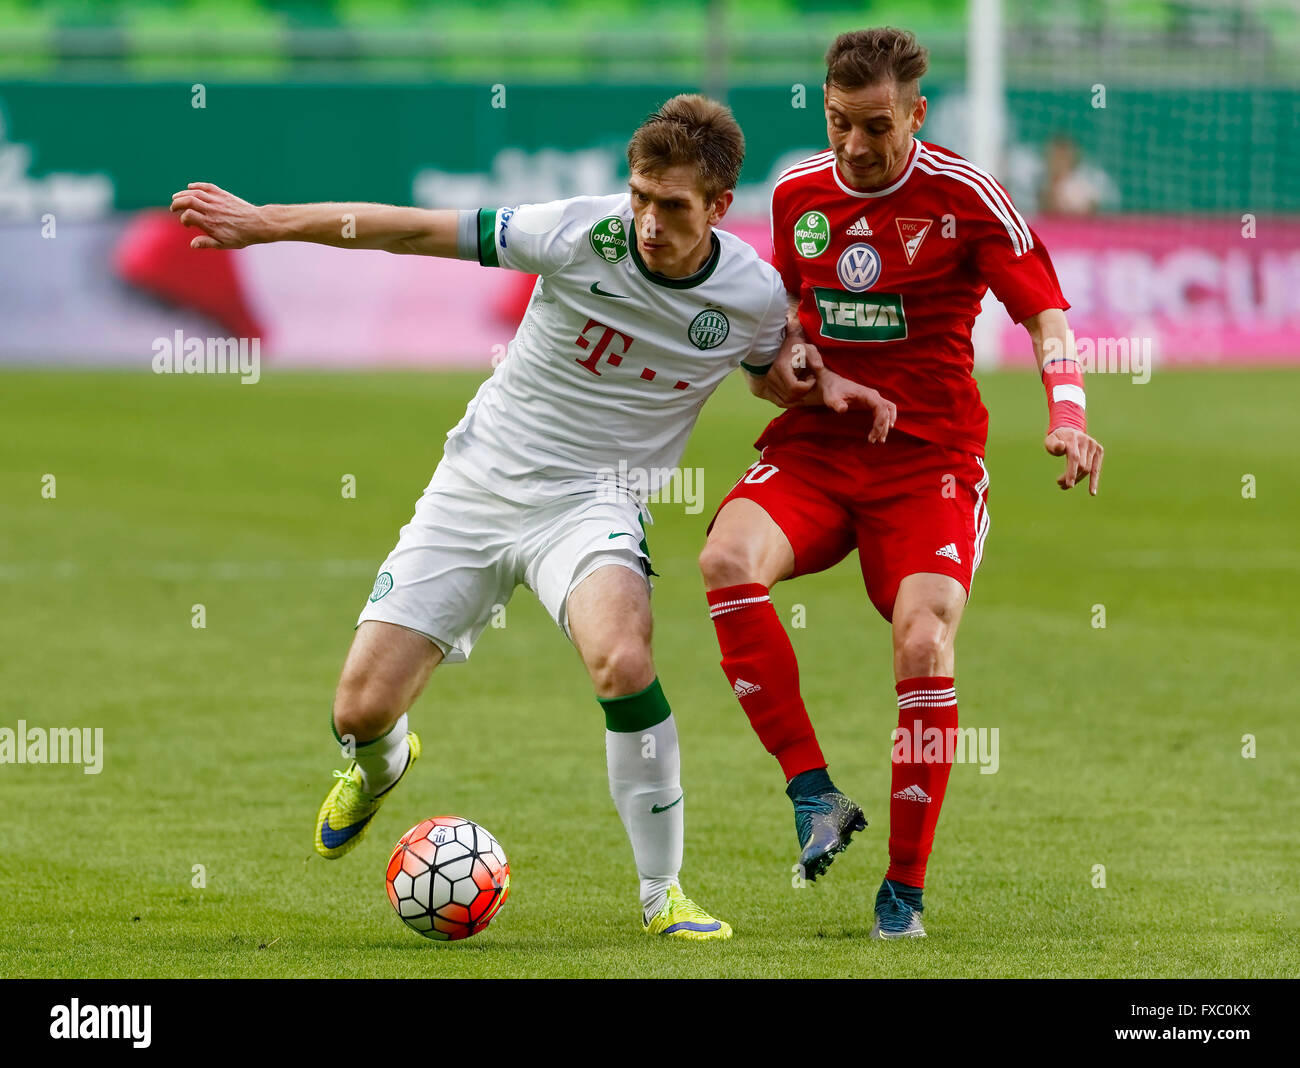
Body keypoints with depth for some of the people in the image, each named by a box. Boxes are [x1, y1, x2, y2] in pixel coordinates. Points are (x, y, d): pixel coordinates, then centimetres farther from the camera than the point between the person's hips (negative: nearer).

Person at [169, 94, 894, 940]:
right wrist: (260, 224, -10)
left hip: (592, 501, -1)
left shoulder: (755, 293, -10)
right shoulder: (582, 234, -17)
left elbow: (776, 371, 15)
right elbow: (416, 230, -10)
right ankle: (381, 767, 38)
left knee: (622, 659, -35)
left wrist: (826, 386, -9)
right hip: (479, 482, 1)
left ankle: (663, 891, -17)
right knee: (362, 710, -4)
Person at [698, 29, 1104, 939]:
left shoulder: (965, 196, -7)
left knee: (924, 644, -21)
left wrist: (1067, 416, -22)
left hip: (930, 455, -3)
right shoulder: (797, 194, 6)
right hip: (812, 449, 3)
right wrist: (783, 359, 2)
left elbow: (1043, 310, -6)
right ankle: (815, 795, -20)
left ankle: (906, 887, -4)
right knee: (728, 559, -28)